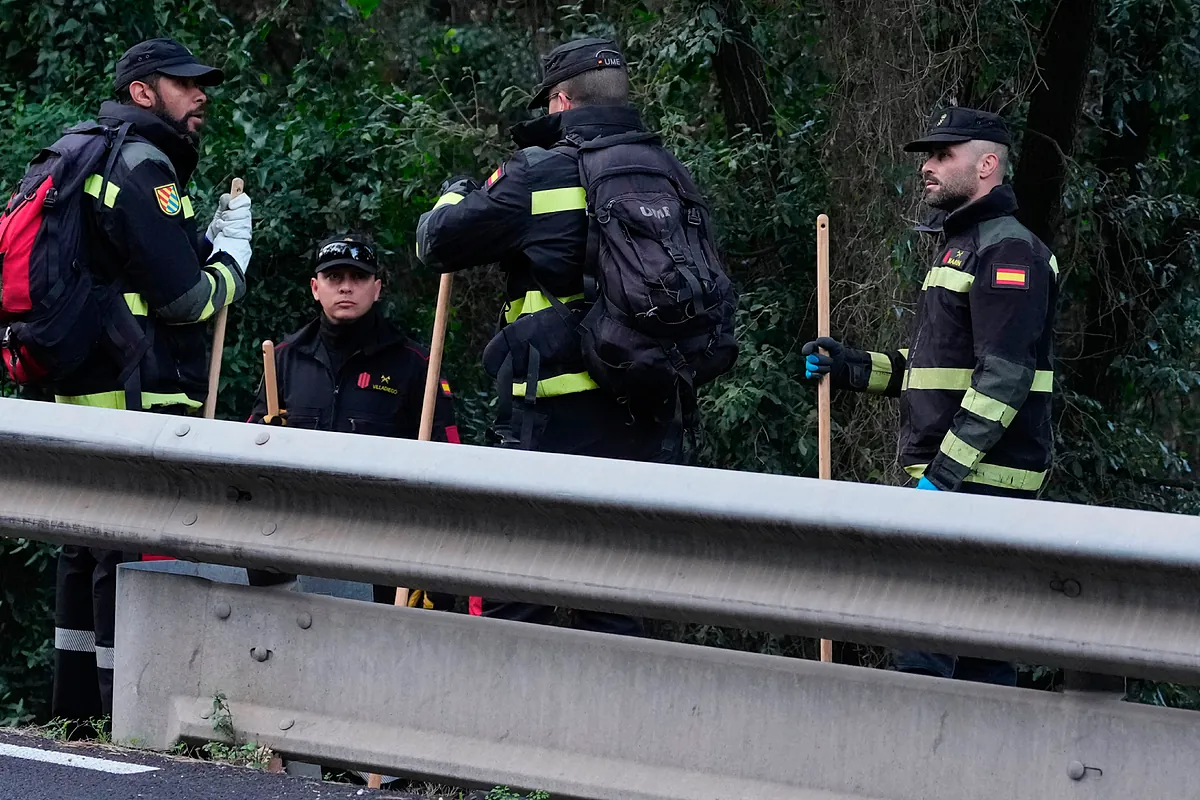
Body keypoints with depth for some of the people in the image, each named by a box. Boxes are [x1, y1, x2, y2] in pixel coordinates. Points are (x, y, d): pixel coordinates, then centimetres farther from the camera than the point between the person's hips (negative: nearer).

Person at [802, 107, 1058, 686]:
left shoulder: (1008, 252, -11)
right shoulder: (958, 246, 23)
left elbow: (1002, 378, -20)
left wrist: (944, 474, -24)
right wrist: (847, 366, 15)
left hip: (980, 480, -10)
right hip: (950, 472, 10)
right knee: (978, 651, 10)